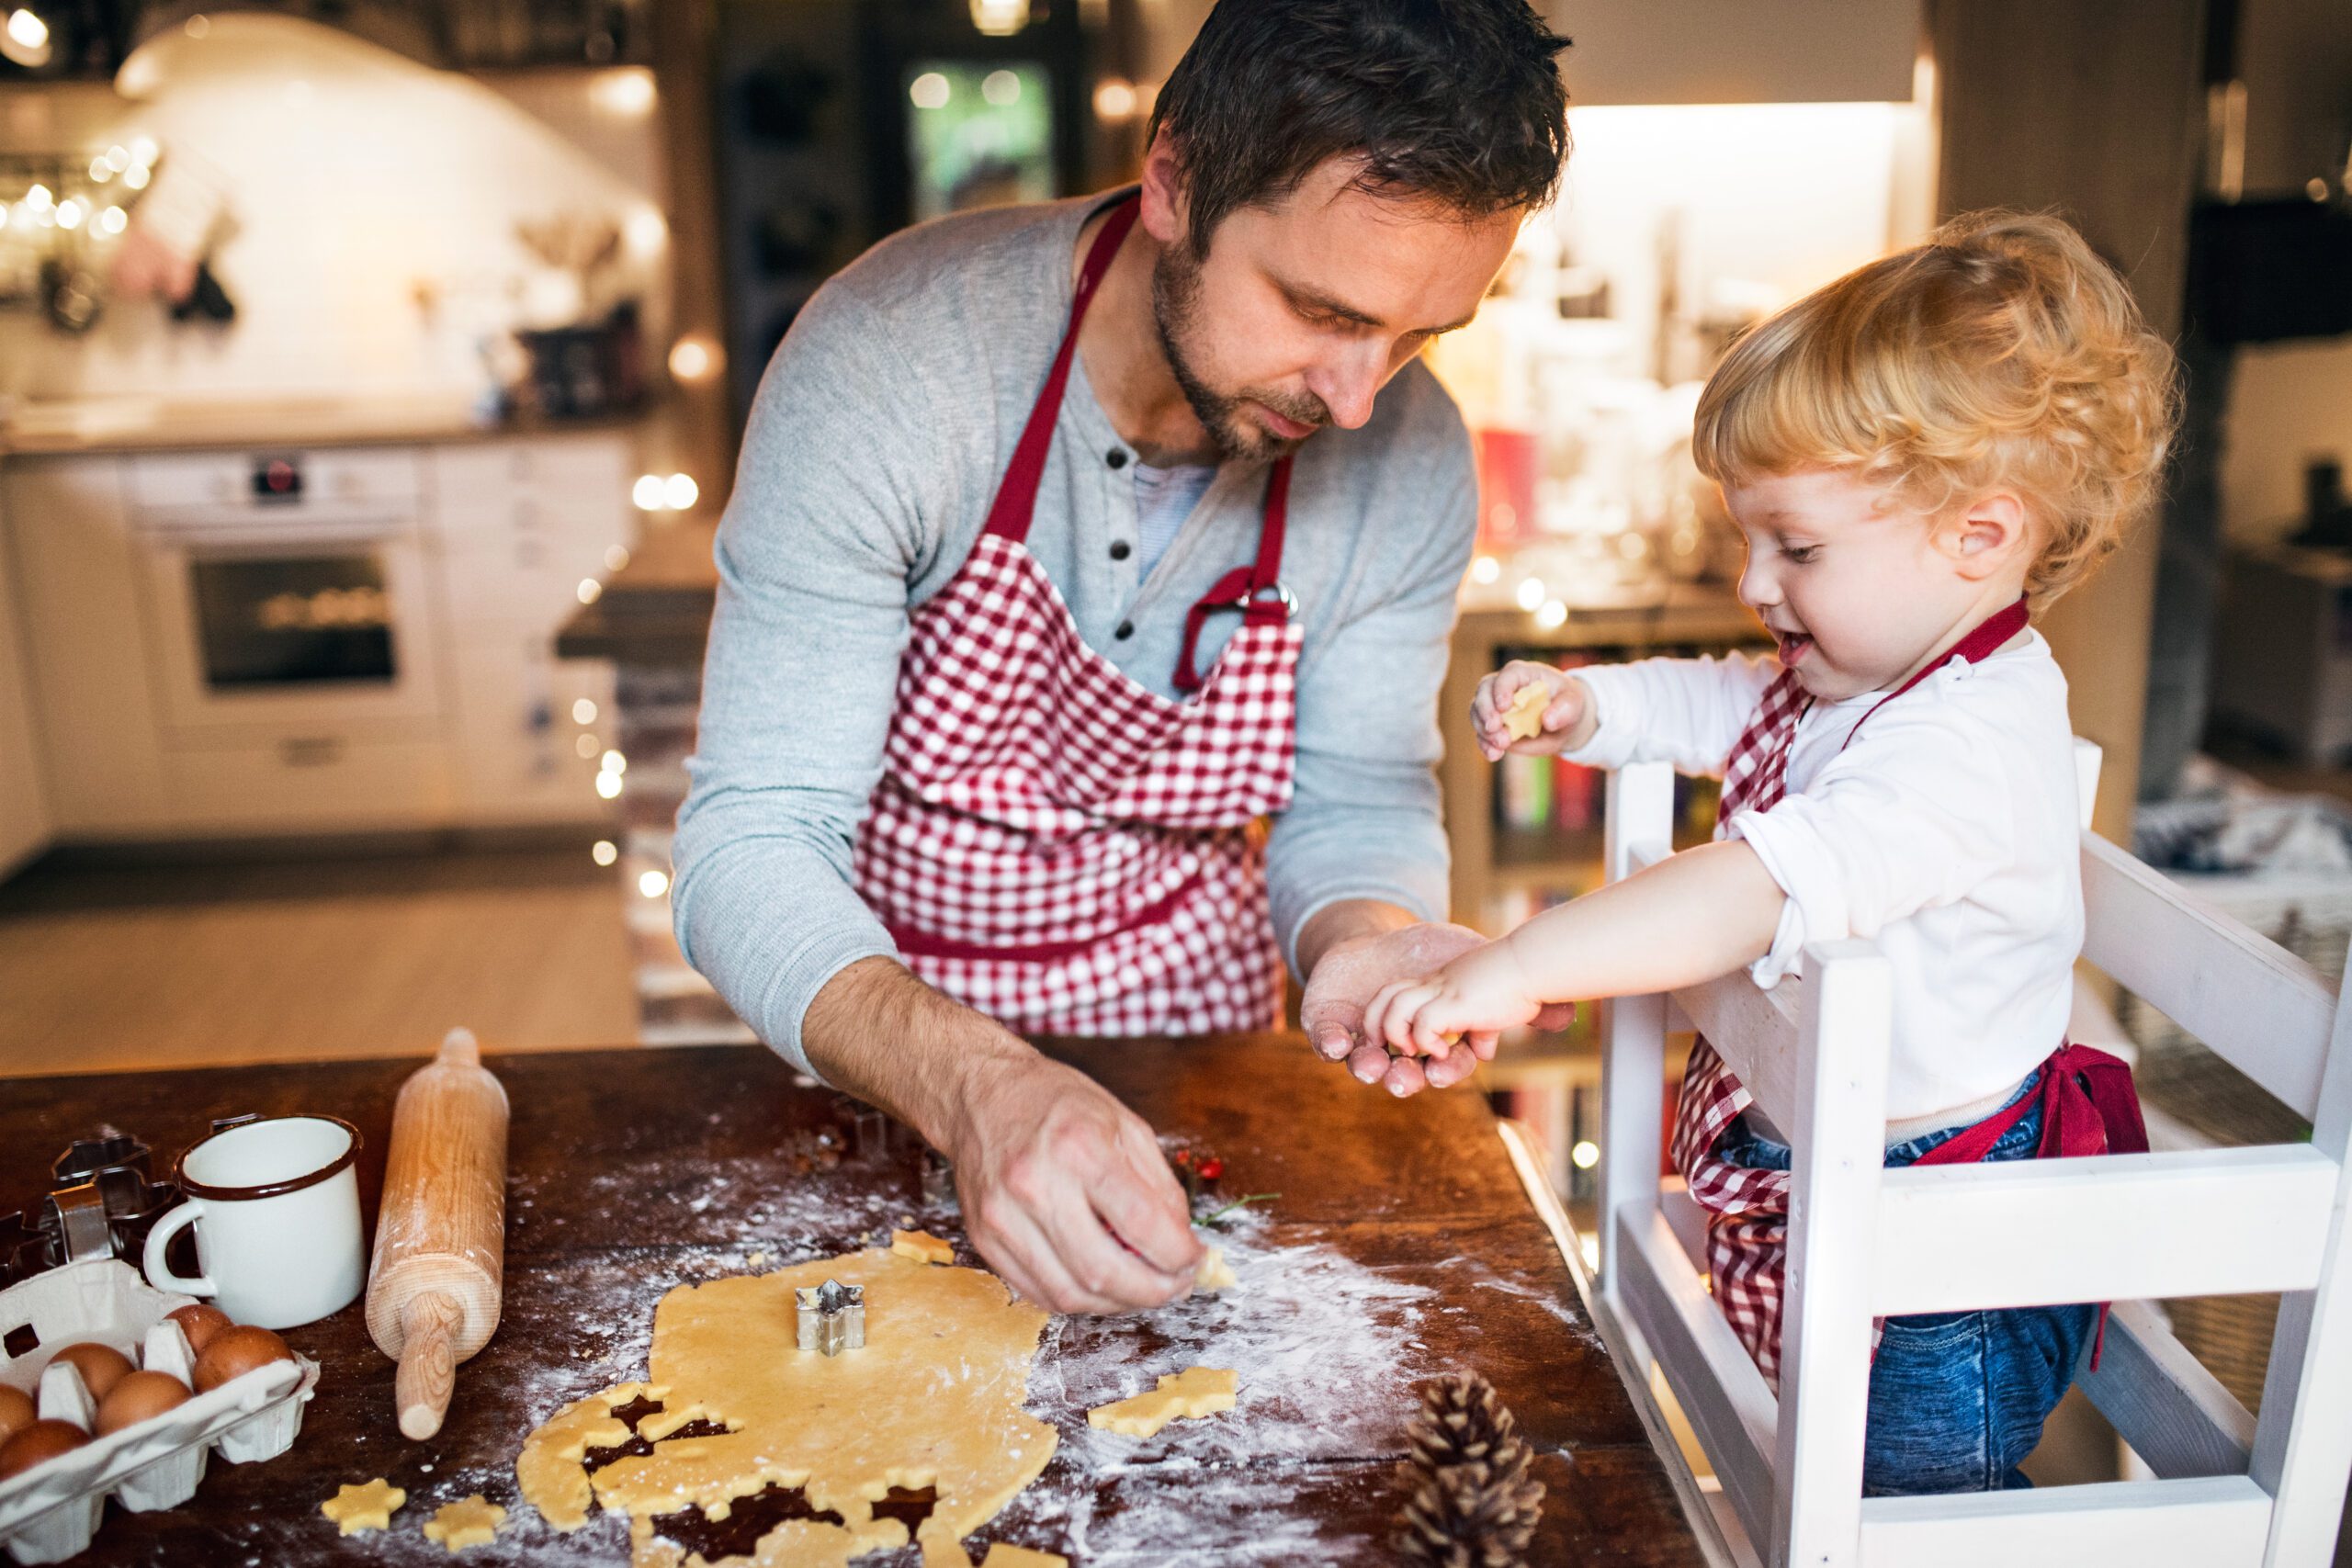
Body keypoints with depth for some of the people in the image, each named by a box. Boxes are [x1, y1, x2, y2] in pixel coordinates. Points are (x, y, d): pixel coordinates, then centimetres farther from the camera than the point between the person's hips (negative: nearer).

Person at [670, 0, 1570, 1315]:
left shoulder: (1414, 465, -16)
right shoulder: (888, 362, -28)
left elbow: (1357, 803, -4)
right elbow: (751, 844, -27)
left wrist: (1361, 936, -29)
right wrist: (974, 1088, -45)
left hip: (1190, 1036, 2)